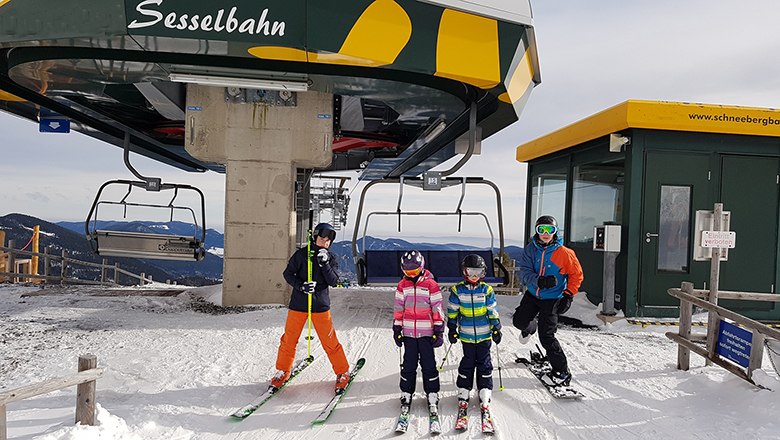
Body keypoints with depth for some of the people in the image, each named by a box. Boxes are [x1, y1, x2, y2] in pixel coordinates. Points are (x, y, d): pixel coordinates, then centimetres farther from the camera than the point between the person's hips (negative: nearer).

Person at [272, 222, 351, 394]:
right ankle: (283, 371, 27)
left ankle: (343, 373, 17)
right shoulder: (301, 254, -1)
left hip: (321, 305, 0)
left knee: (330, 342, 0)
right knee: (289, 339, 6)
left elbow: (333, 281, -6)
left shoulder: (330, 258, 4)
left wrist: (324, 264, -20)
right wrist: (301, 285, -17)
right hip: (298, 304, 0)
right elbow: (288, 273, 0)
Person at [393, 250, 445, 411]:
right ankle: (406, 392, 21)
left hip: (426, 332, -2)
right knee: (409, 364, 9)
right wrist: (397, 329, 8)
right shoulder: (402, 285, 4)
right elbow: (398, 309, 10)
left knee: (428, 364, 4)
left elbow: (437, 309, -3)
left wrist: (439, 330, -4)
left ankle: (432, 394, 16)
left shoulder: (431, 285, -5)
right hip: (408, 332, 2)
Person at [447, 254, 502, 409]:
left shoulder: (487, 290, -1)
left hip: (484, 334, 1)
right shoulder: (457, 290, -3)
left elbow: (493, 312, 5)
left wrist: (496, 329, 5)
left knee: (484, 363, 7)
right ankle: (463, 391, 18)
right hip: (466, 335, 0)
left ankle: (485, 391, 16)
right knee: (467, 363, 6)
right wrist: (452, 329, 3)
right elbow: (452, 311, 3)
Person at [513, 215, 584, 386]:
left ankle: (562, 372, 7)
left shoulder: (563, 253, -13)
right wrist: (539, 280, -32)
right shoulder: (530, 249, -6)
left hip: (552, 299, -4)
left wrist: (569, 295, -9)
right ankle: (530, 328, 37)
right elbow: (524, 272, -14)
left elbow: (576, 274, -2)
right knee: (519, 321, -3)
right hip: (532, 294, 4)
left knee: (546, 337, -7)